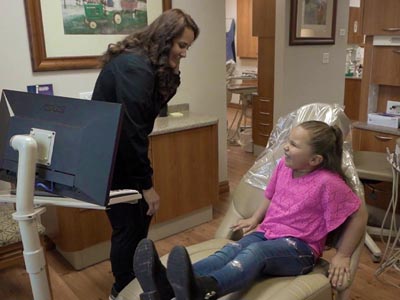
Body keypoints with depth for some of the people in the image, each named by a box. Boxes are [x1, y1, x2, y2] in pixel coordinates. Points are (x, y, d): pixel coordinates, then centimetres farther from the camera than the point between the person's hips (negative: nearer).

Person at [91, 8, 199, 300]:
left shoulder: (148, 65, 7)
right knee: (128, 224, 1)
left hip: (121, 152, 10)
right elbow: (132, 130, -27)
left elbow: (140, 124, 9)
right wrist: (147, 184, -22)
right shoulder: (134, 67, -26)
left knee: (142, 216, 16)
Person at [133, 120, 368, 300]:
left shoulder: (328, 182, -15)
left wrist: (343, 256, -7)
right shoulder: (284, 165, 6)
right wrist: (255, 219, 20)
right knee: (229, 251, -28)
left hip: (299, 248, -5)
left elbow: (360, 214, -8)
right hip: (266, 233, 6)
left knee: (256, 252, -39)